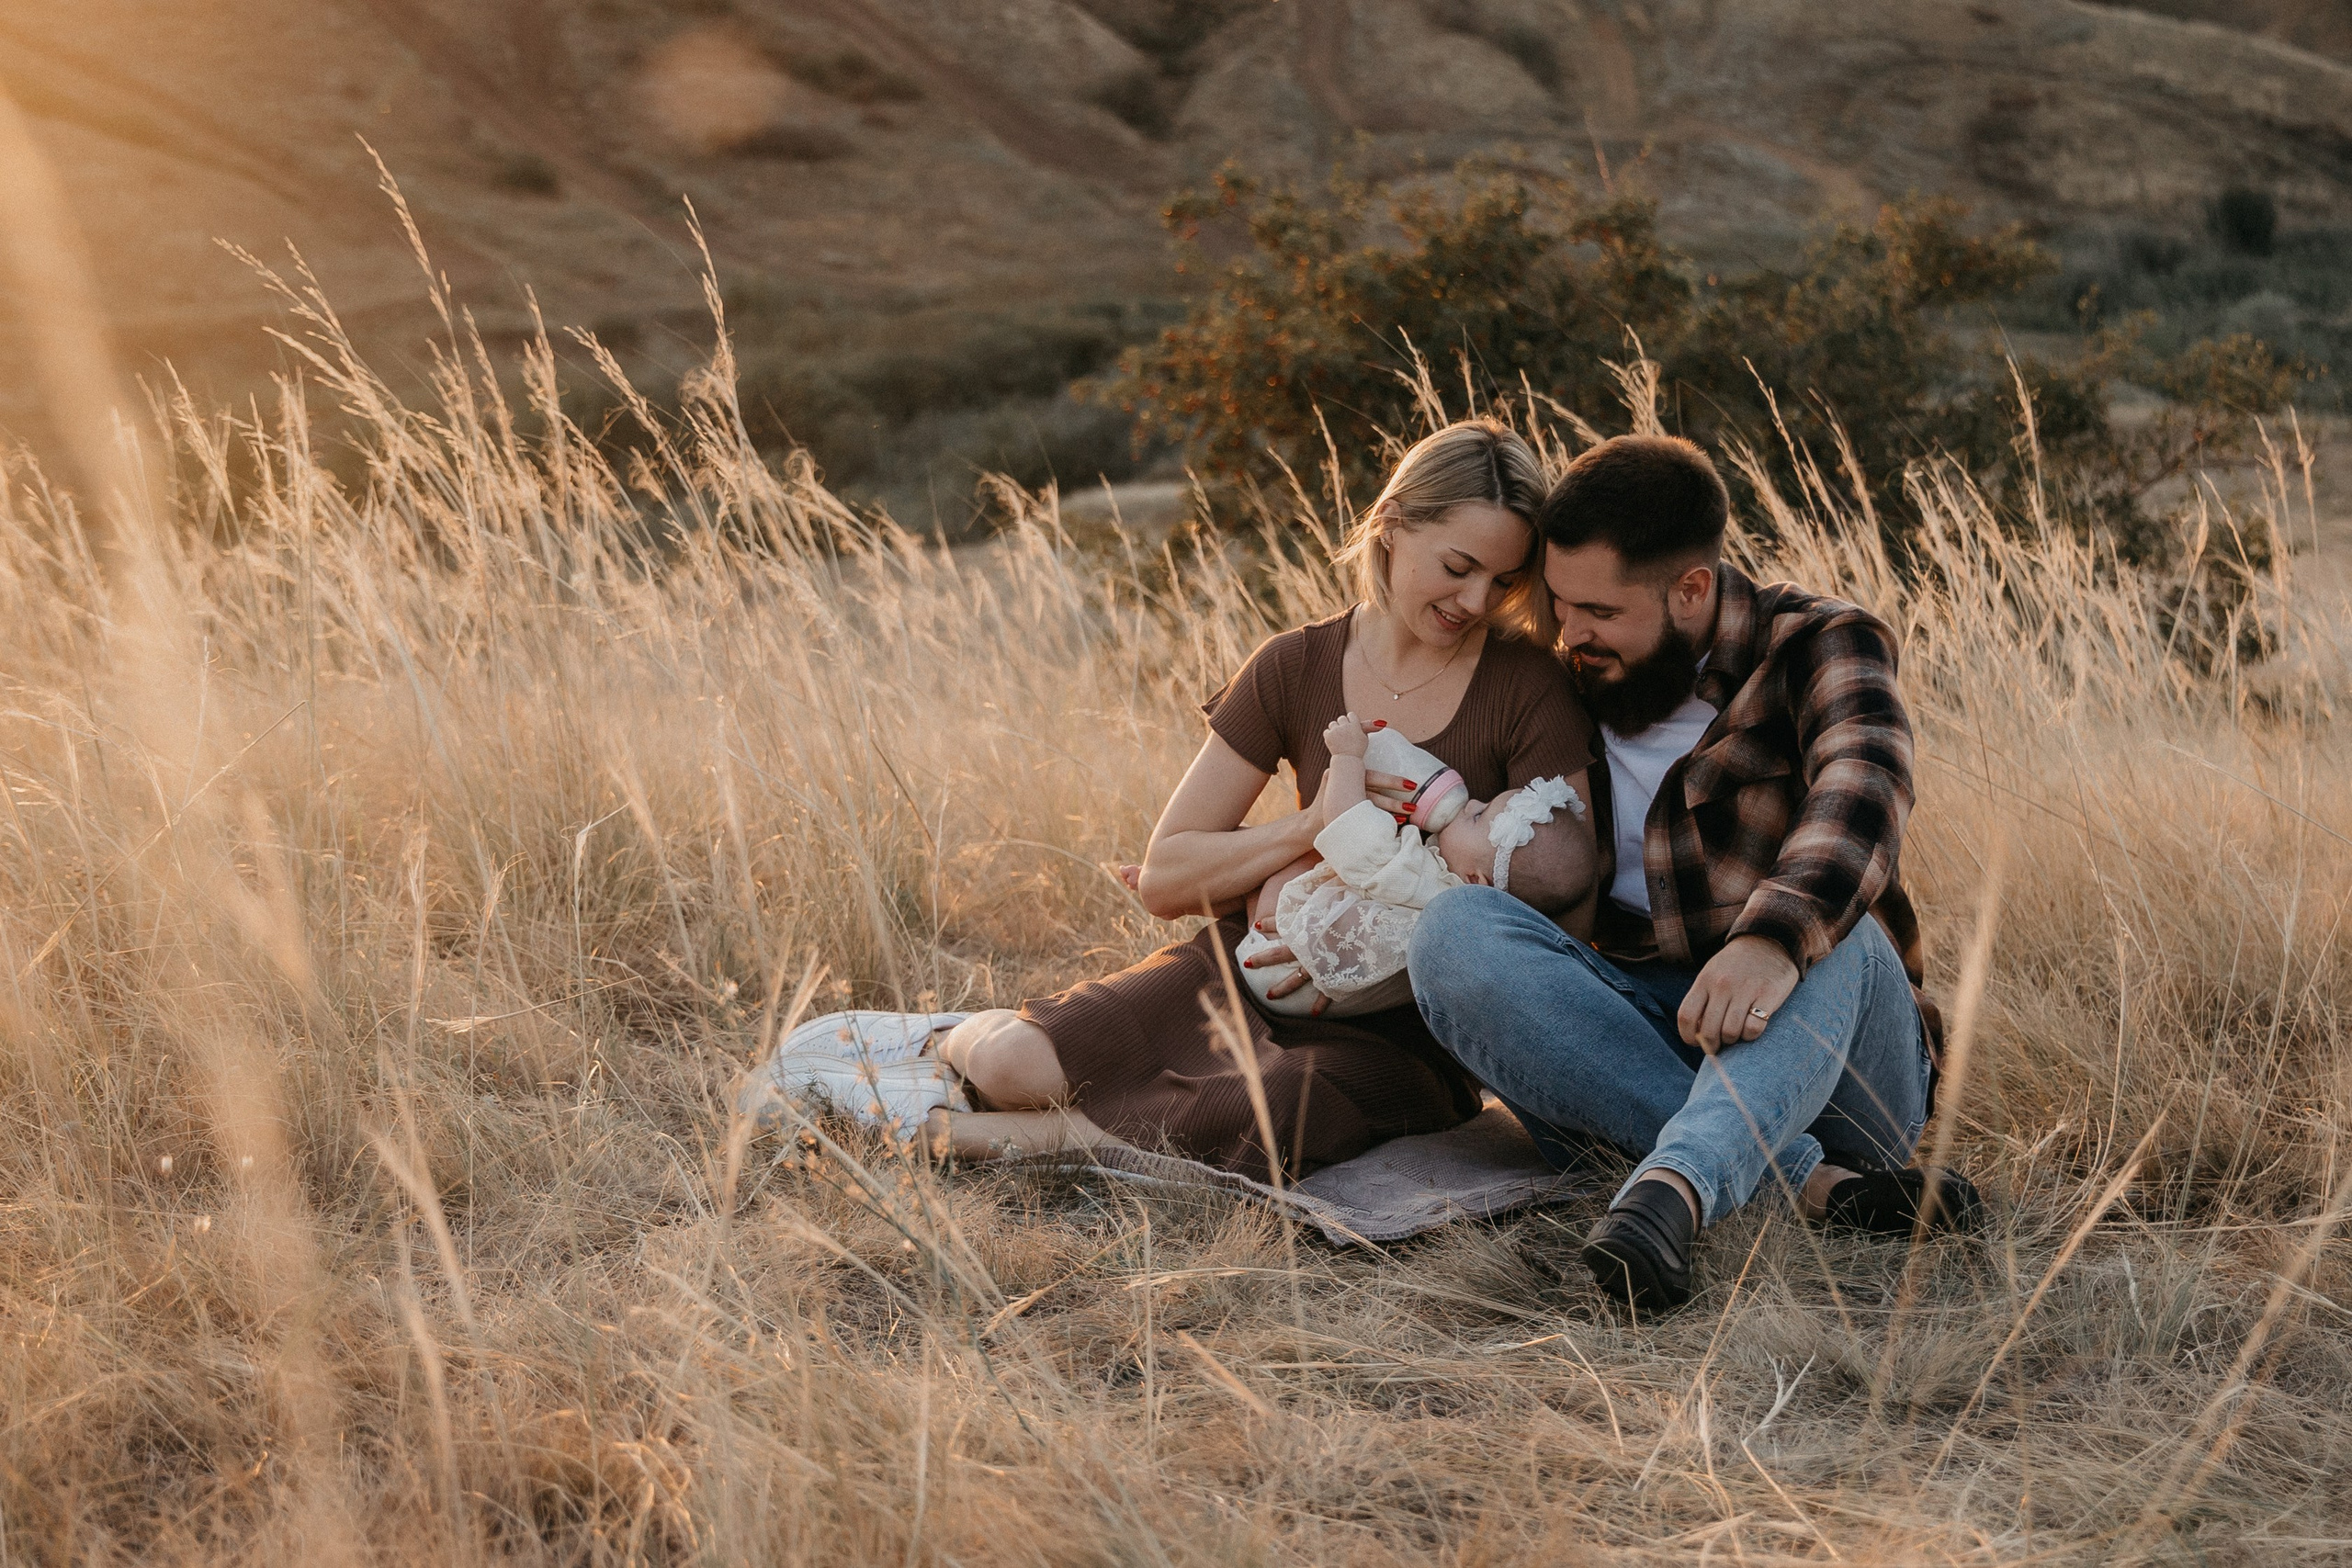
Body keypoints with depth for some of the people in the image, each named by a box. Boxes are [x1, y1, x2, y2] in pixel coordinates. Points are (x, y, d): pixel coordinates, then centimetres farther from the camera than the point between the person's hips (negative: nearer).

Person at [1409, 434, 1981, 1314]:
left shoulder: (1818, 646, -2)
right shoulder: (1568, 688, 14)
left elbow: (1862, 788, -24)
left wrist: (1773, 942, -45)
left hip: (1821, 1053, -3)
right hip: (1627, 1046, 4)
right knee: (1454, 930, -24)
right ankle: (1806, 1177, -35)